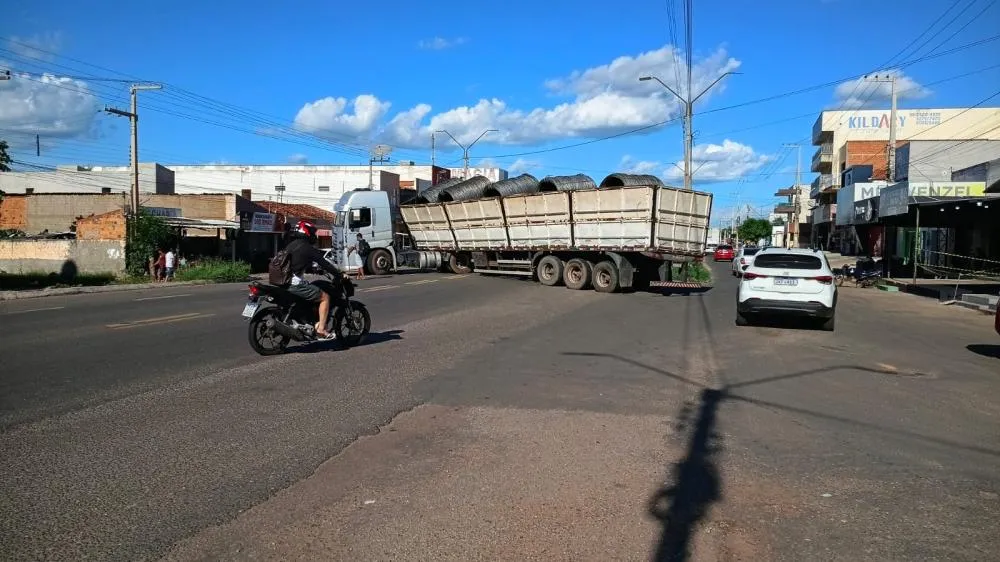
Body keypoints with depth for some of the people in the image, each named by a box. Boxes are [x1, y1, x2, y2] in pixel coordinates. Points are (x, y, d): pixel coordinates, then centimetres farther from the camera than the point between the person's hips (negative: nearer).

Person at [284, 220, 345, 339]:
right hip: (296, 284, -9)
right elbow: (324, 263, -8)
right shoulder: (307, 248, -9)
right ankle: (321, 328, -7)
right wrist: (341, 274, 0)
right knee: (325, 297, -1)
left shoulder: (290, 246, 17)